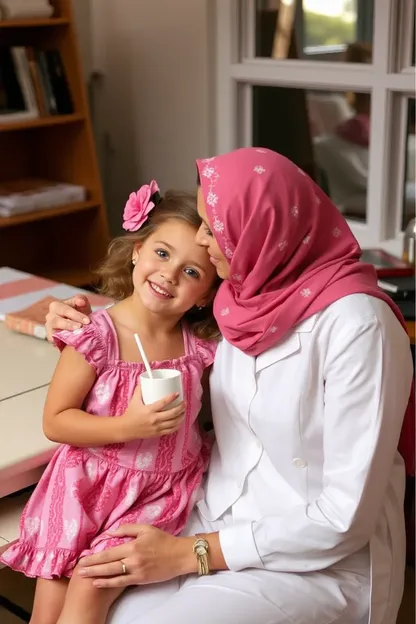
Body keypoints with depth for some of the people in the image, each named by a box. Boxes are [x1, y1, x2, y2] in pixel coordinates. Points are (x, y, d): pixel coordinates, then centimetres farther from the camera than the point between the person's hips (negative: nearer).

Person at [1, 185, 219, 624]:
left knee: (90, 588, -13)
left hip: (162, 494, 2)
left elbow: (207, 413, 14)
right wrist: (128, 427, -23)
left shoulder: (200, 345, -6)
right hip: (87, 488, -1)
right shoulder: (97, 336, -16)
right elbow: (55, 422, -13)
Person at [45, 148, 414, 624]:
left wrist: (190, 553, -19)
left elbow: (346, 518, -20)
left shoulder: (355, 323, -21)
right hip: (220, 521, 6)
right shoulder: (244, 294, -1)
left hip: (321, 562, -5)